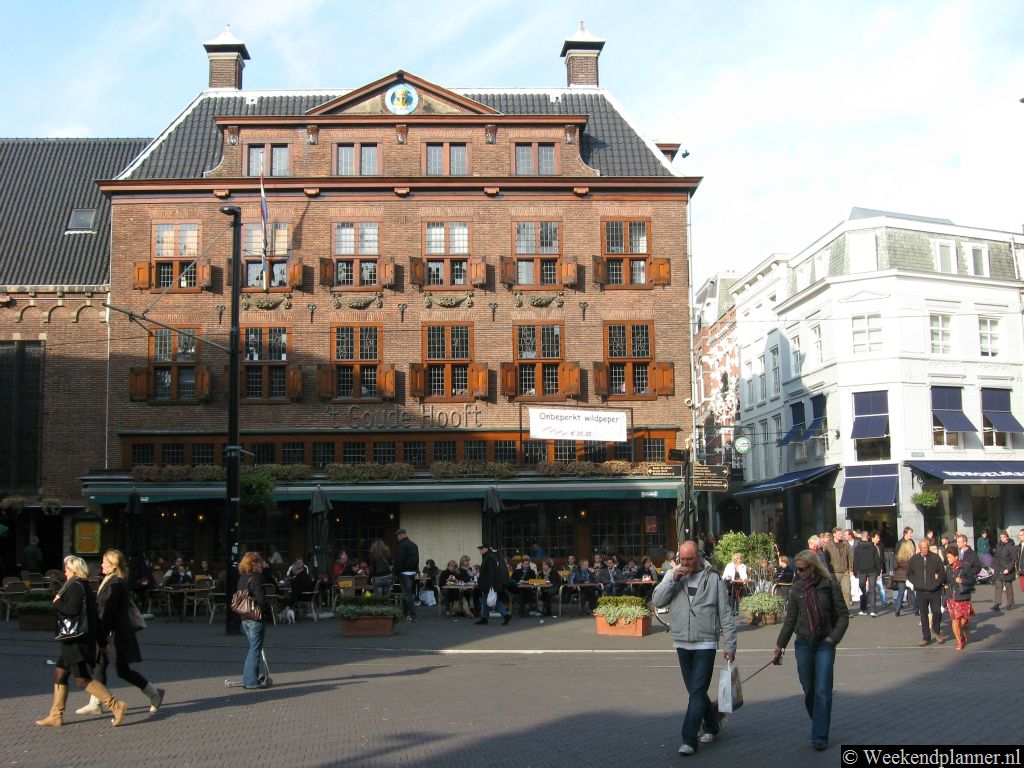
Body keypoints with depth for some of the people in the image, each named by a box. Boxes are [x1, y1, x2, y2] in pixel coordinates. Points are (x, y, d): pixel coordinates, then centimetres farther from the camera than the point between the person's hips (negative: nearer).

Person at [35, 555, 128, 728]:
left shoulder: (75, 586, -13)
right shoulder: (83, 585, 16)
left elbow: (73, 609, -26)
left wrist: (57, 602, -12)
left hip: (77, 641, -10)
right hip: (74, 641, 10)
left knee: (83, 680, -9)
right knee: (60, 674, 14)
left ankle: (116, 706, -11)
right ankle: (56, 716, 18)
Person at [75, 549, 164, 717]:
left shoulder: (115, 584, -20)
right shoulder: (109, 581, 11)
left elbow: (108, 612, -22)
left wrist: (100, 634, -19)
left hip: (117, 634, -10)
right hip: (110, 633, 10)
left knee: (123, 670, -1)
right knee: (100, 667, 10)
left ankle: (155, 693, 10)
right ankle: (94, 705, 16)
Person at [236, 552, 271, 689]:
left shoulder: (242, 577, 10)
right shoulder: (256, 578, -16)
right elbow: (261, 599, -23)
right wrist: (267, 611, -8)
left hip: (245, 617, 8)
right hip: (256, 618, -8)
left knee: (252, 647, 18)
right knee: (255, 649, -2)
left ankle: (248, 679, 22)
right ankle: (252, 682, 1)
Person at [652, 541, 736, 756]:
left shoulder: (713, 579, -4)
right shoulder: (673, 575, 5)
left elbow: (725, 614, -1)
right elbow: (657, 601, -3)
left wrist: (730, 644, -4)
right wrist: (673, 580, -14)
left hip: (705, 643, -4)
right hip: (682, 643, 4)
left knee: (697, 692, -9)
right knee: (695, 691, 15)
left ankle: (689, 740, -8)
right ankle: (713, 725, 34)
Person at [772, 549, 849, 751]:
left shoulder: (830, 586, -5)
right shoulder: (797, 589, 5)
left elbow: (843, 615, -1)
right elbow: (790, 620, 10)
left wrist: (833, 637, -11)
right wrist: (780, 646, 9)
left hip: (825, 644, -3)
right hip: (803, 644, 3)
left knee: (822, 691, -7)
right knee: (809, 690, 8)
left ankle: (819, 737, -2)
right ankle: (819, 726, 29)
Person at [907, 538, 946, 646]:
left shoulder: (935, 558, -2)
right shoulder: (914, 559, 4)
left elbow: (942, 573, 0)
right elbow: (909, 574, 13)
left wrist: (936, 583, -9)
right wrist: (916, 582, 1)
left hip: (935, 591, -2)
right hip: (921, 592, 2)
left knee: (937, 613, -3)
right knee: (923, 616, 4)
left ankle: (936, 631, 25)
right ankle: (926, 637, 12)